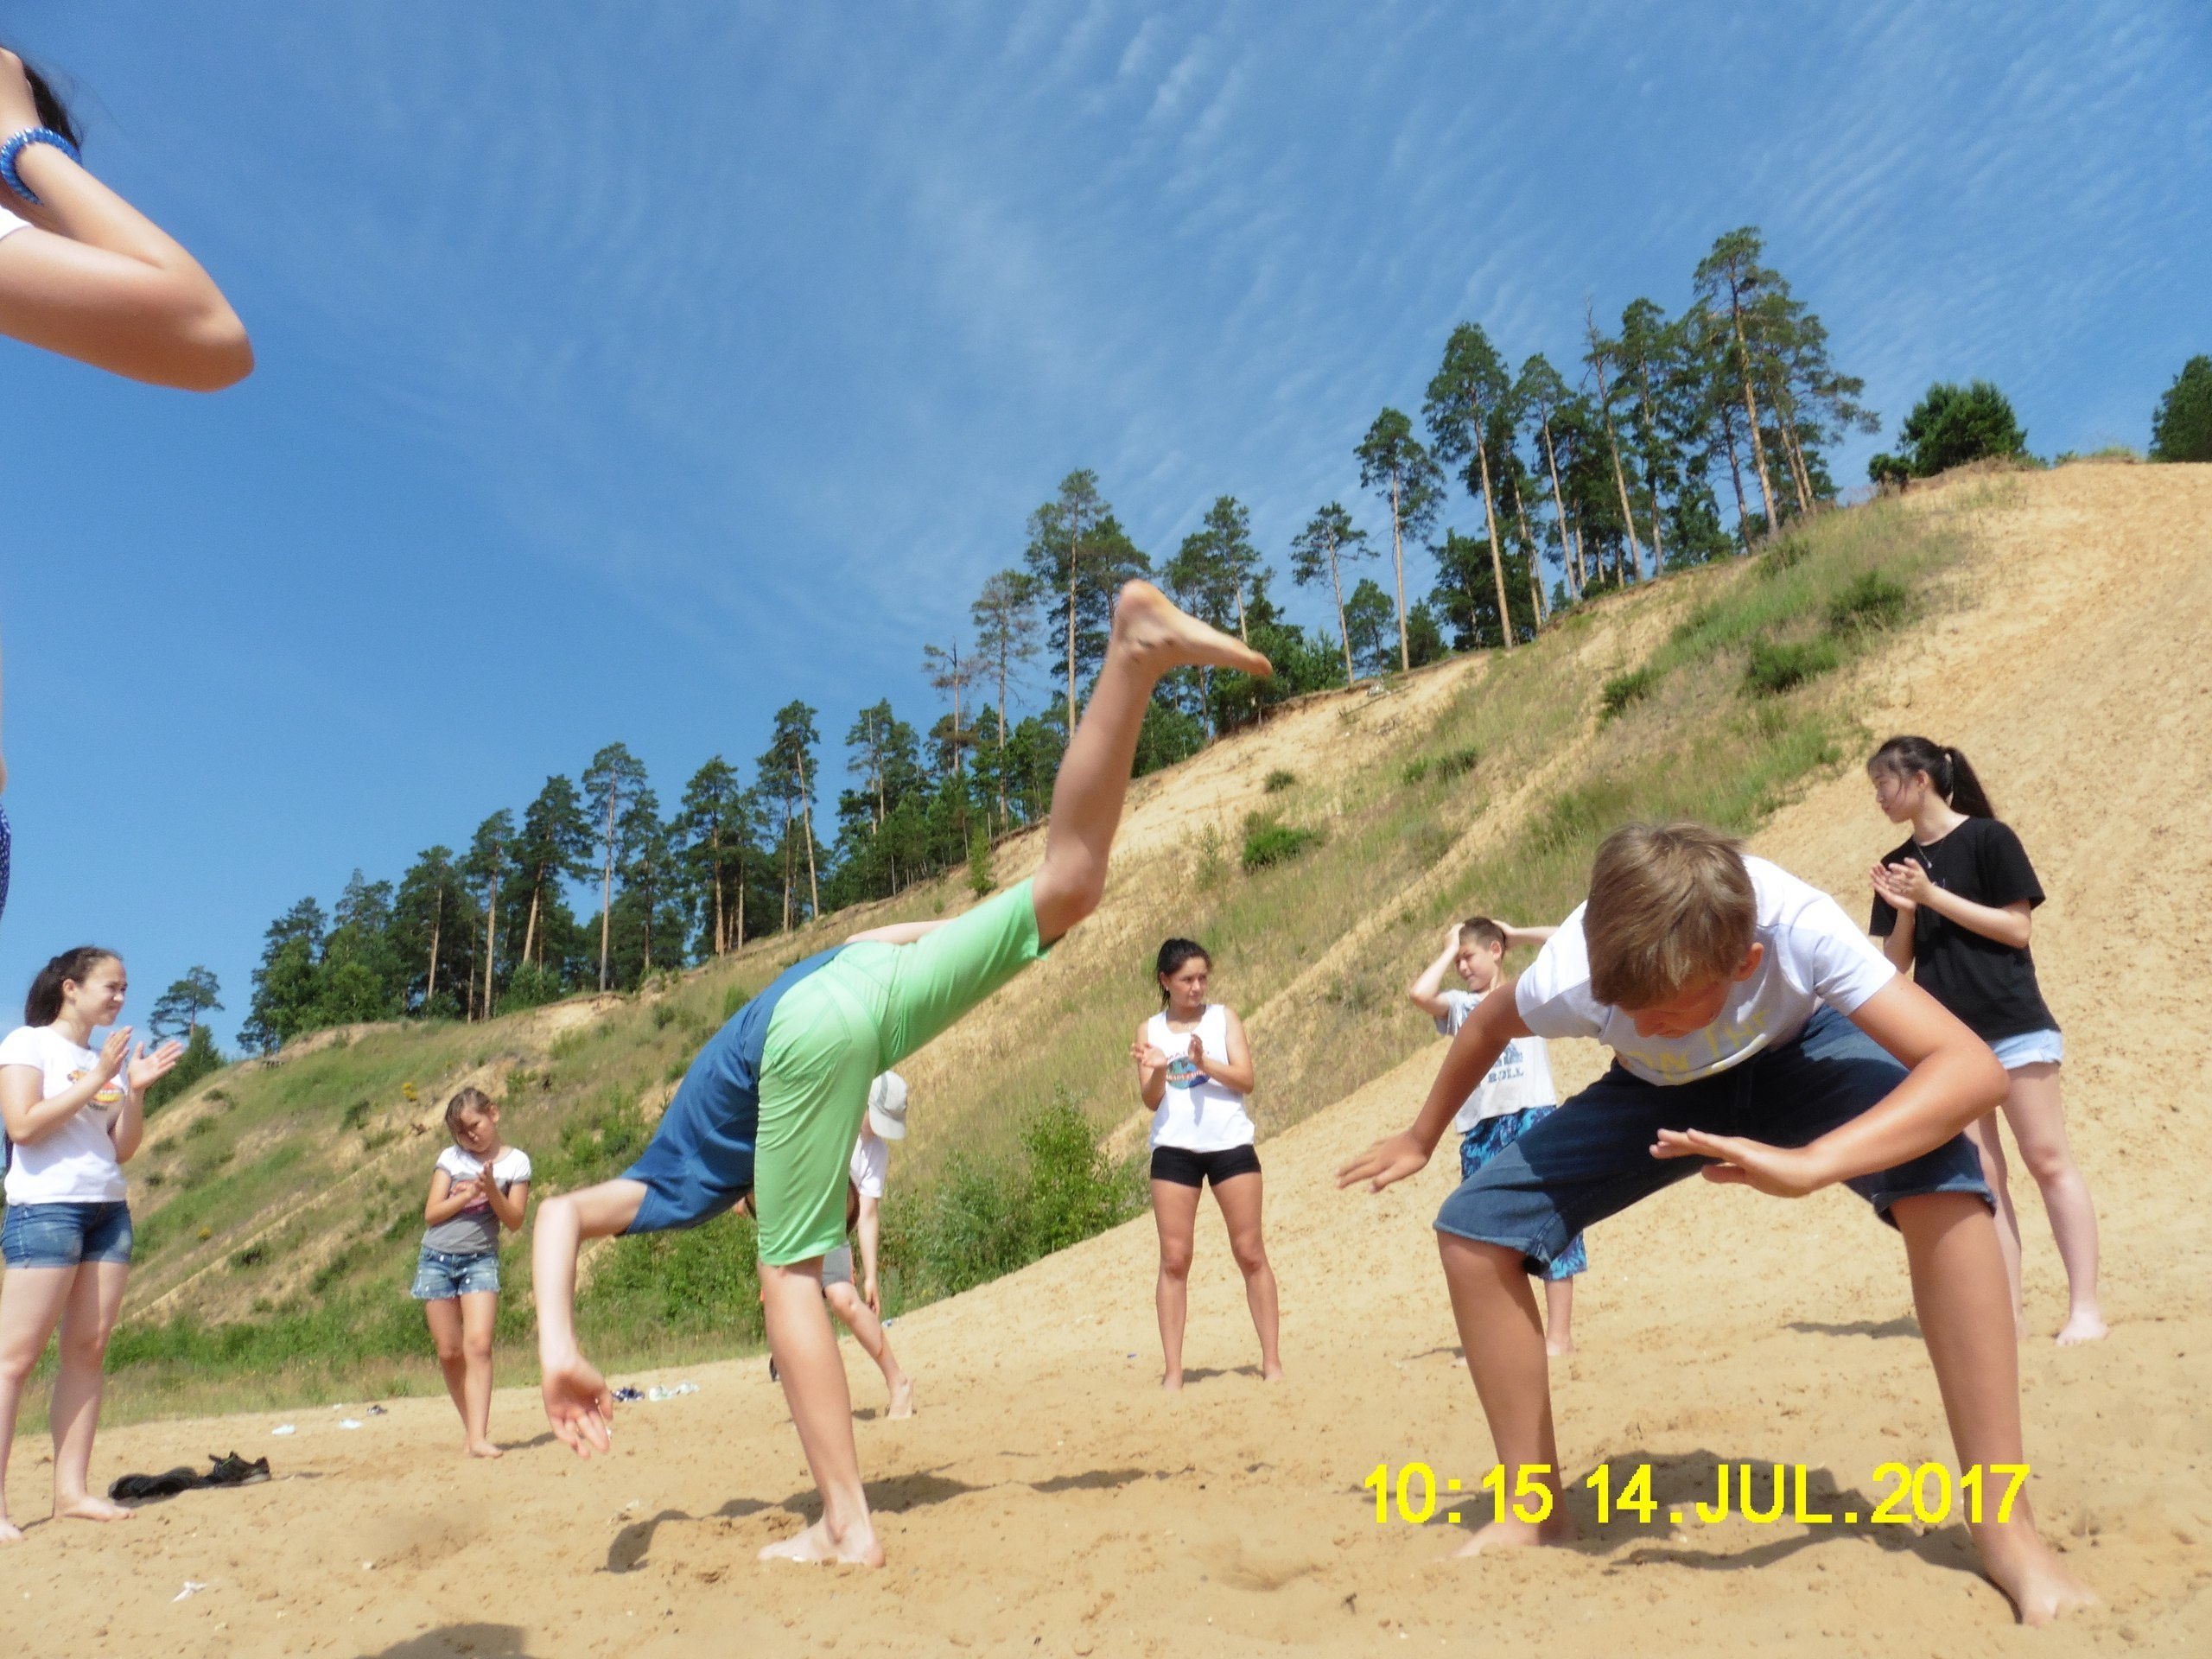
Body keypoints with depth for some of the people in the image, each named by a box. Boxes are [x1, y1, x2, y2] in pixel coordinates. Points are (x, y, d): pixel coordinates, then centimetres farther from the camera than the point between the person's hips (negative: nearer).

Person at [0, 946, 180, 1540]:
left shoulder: (111, 1057, 15)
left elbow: (122, 1150, 13)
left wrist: (136, 1090, -1)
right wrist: (96, 1080, -14)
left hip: (109, 1210, 6)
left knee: (88, 1348, 3)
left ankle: (72, 1490, 6)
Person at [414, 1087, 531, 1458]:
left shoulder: (516, 1162, 0)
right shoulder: (451, 1158, 5)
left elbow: (515, 1221, -4)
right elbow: (431, 1213, 0)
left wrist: (491, 1191, -19)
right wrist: (467, 1194, -14)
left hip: (480, 1260, -2)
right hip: (437, 1259, 2)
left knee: (478, 1345, -15)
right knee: (450, 1352, 3)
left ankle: (478, 1437, -18)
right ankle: (471, 1425, 17)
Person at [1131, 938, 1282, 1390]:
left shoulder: (1224, 1018, 4)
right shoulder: (1150, 1030, 6)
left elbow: (1245, 1079, -5)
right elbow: (1151, 1101, 2)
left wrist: (1205, 1063, -21)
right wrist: (1157, 1071, -19)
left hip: (1230, 1144, 0)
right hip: (1174, 1148, 1)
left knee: (1250, 1252, 3)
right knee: (1174, 1259, 1)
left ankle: (1272, 1360, 12)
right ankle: (1173, 1370, 6)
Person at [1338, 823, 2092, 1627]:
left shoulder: (1798, 925, -41)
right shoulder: (1570, 977, -34)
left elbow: (1974, 1069, -46)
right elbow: (1487, 1025, -10)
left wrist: (1810, 1163, -62)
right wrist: (1422, 1137, 7)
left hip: (1800, 1055, -1)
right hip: (1663, 1091, 2)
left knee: (1937, 1173, -34)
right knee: (1474, 1229, -15)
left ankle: (2003, 1524, -20)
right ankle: (1536, 1512, 3)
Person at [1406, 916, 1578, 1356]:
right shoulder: (1459, 1004, 14)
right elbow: (1418, 993, -7)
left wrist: (1515, 934, 10)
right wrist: (1448, 948, 5)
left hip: (1534, 1115, -3)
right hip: (1481, 1127, 3)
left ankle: (1559, 1336, 2)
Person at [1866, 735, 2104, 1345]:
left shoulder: (1988, 838, -5)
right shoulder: (1896, 866, 10)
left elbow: (2017, 928, -10)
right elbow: (1896, 963, 9)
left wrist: (1933, 895, -16)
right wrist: (1903, 910, -9)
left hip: (2013, 1026, -5)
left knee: (2048, 1161, -2)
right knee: (1980, 1175, 5)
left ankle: (2084, 1306, 4)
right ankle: (2008, 1309, 9)